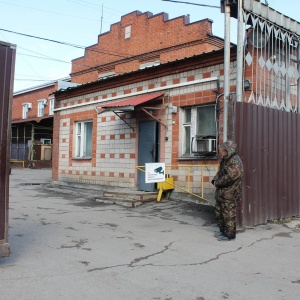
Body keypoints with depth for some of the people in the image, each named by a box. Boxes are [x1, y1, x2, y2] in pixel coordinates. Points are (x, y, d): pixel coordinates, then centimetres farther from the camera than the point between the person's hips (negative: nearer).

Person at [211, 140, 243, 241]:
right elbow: (220, 172, 22)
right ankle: (223, 231, 31)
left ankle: (230, 234, 10)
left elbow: (230, 177, -26)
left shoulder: (235, 161, -19)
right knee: (219, 212, 18)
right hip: (221, 193, 10)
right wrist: (215, 180, 2)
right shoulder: (226, 160, 14)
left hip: (230, 193, -10)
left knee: (229, 214, -1)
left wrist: (218, 183, -15)